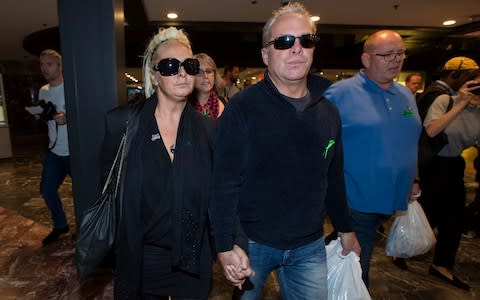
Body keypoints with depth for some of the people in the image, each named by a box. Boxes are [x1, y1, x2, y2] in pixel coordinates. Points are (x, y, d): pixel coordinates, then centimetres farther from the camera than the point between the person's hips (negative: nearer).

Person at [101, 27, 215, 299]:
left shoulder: (208, 129, -7)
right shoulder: (123, 123, -9)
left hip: (192, 259, 0)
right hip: (140, 256, 0)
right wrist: (117, 242, 1)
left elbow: (218, 194, 0)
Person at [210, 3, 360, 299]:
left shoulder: (329, 112, 1)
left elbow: (334, 179, 9)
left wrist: (346, 229, 14)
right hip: (252, 242, -3)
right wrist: (225, 245, -18)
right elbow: (225, 182, -16)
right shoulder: (242, 107, -15)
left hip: (310, 247, 4)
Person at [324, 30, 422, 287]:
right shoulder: (340, 93, -14)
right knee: (354, 272, 9)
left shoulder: (406, 95, 9)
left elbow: (410, 144, 19)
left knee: (359, 264, 24)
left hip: (395, 200, 7)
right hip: (356, 204, -6)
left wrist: (412, 181, 18)